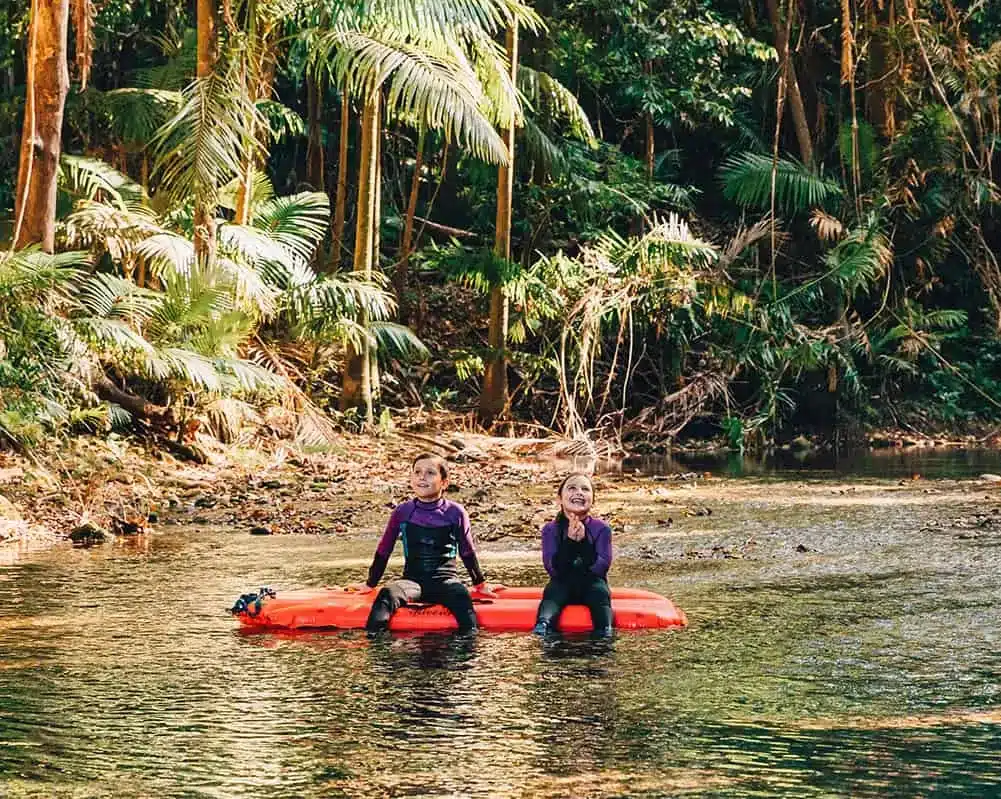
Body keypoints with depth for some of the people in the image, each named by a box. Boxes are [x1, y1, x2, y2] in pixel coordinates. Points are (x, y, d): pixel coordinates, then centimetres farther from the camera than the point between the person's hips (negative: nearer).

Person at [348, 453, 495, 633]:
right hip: (413, 579, 1)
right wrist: (370, 584, 19)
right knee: (387, 594, -30)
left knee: (461, 596, -34)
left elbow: (468, 552, 13)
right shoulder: (402, 512, 5)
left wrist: (480, 584, 18)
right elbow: (383, 551, 15)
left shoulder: (455, 513, 2)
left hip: (445, 579, -1)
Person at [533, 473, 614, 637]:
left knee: (600, 592, -32)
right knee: (552, 592, -31)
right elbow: (552, 567, -10)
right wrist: (569, 542, -24)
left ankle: (605, 632, -55)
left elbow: (602, 566, -10)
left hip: (592, 582, 0)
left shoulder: (602, 529, 1)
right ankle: (543, 626, -59)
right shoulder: (551, 530, 1)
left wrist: (584, 542, -24)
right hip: (562, 582, 0)